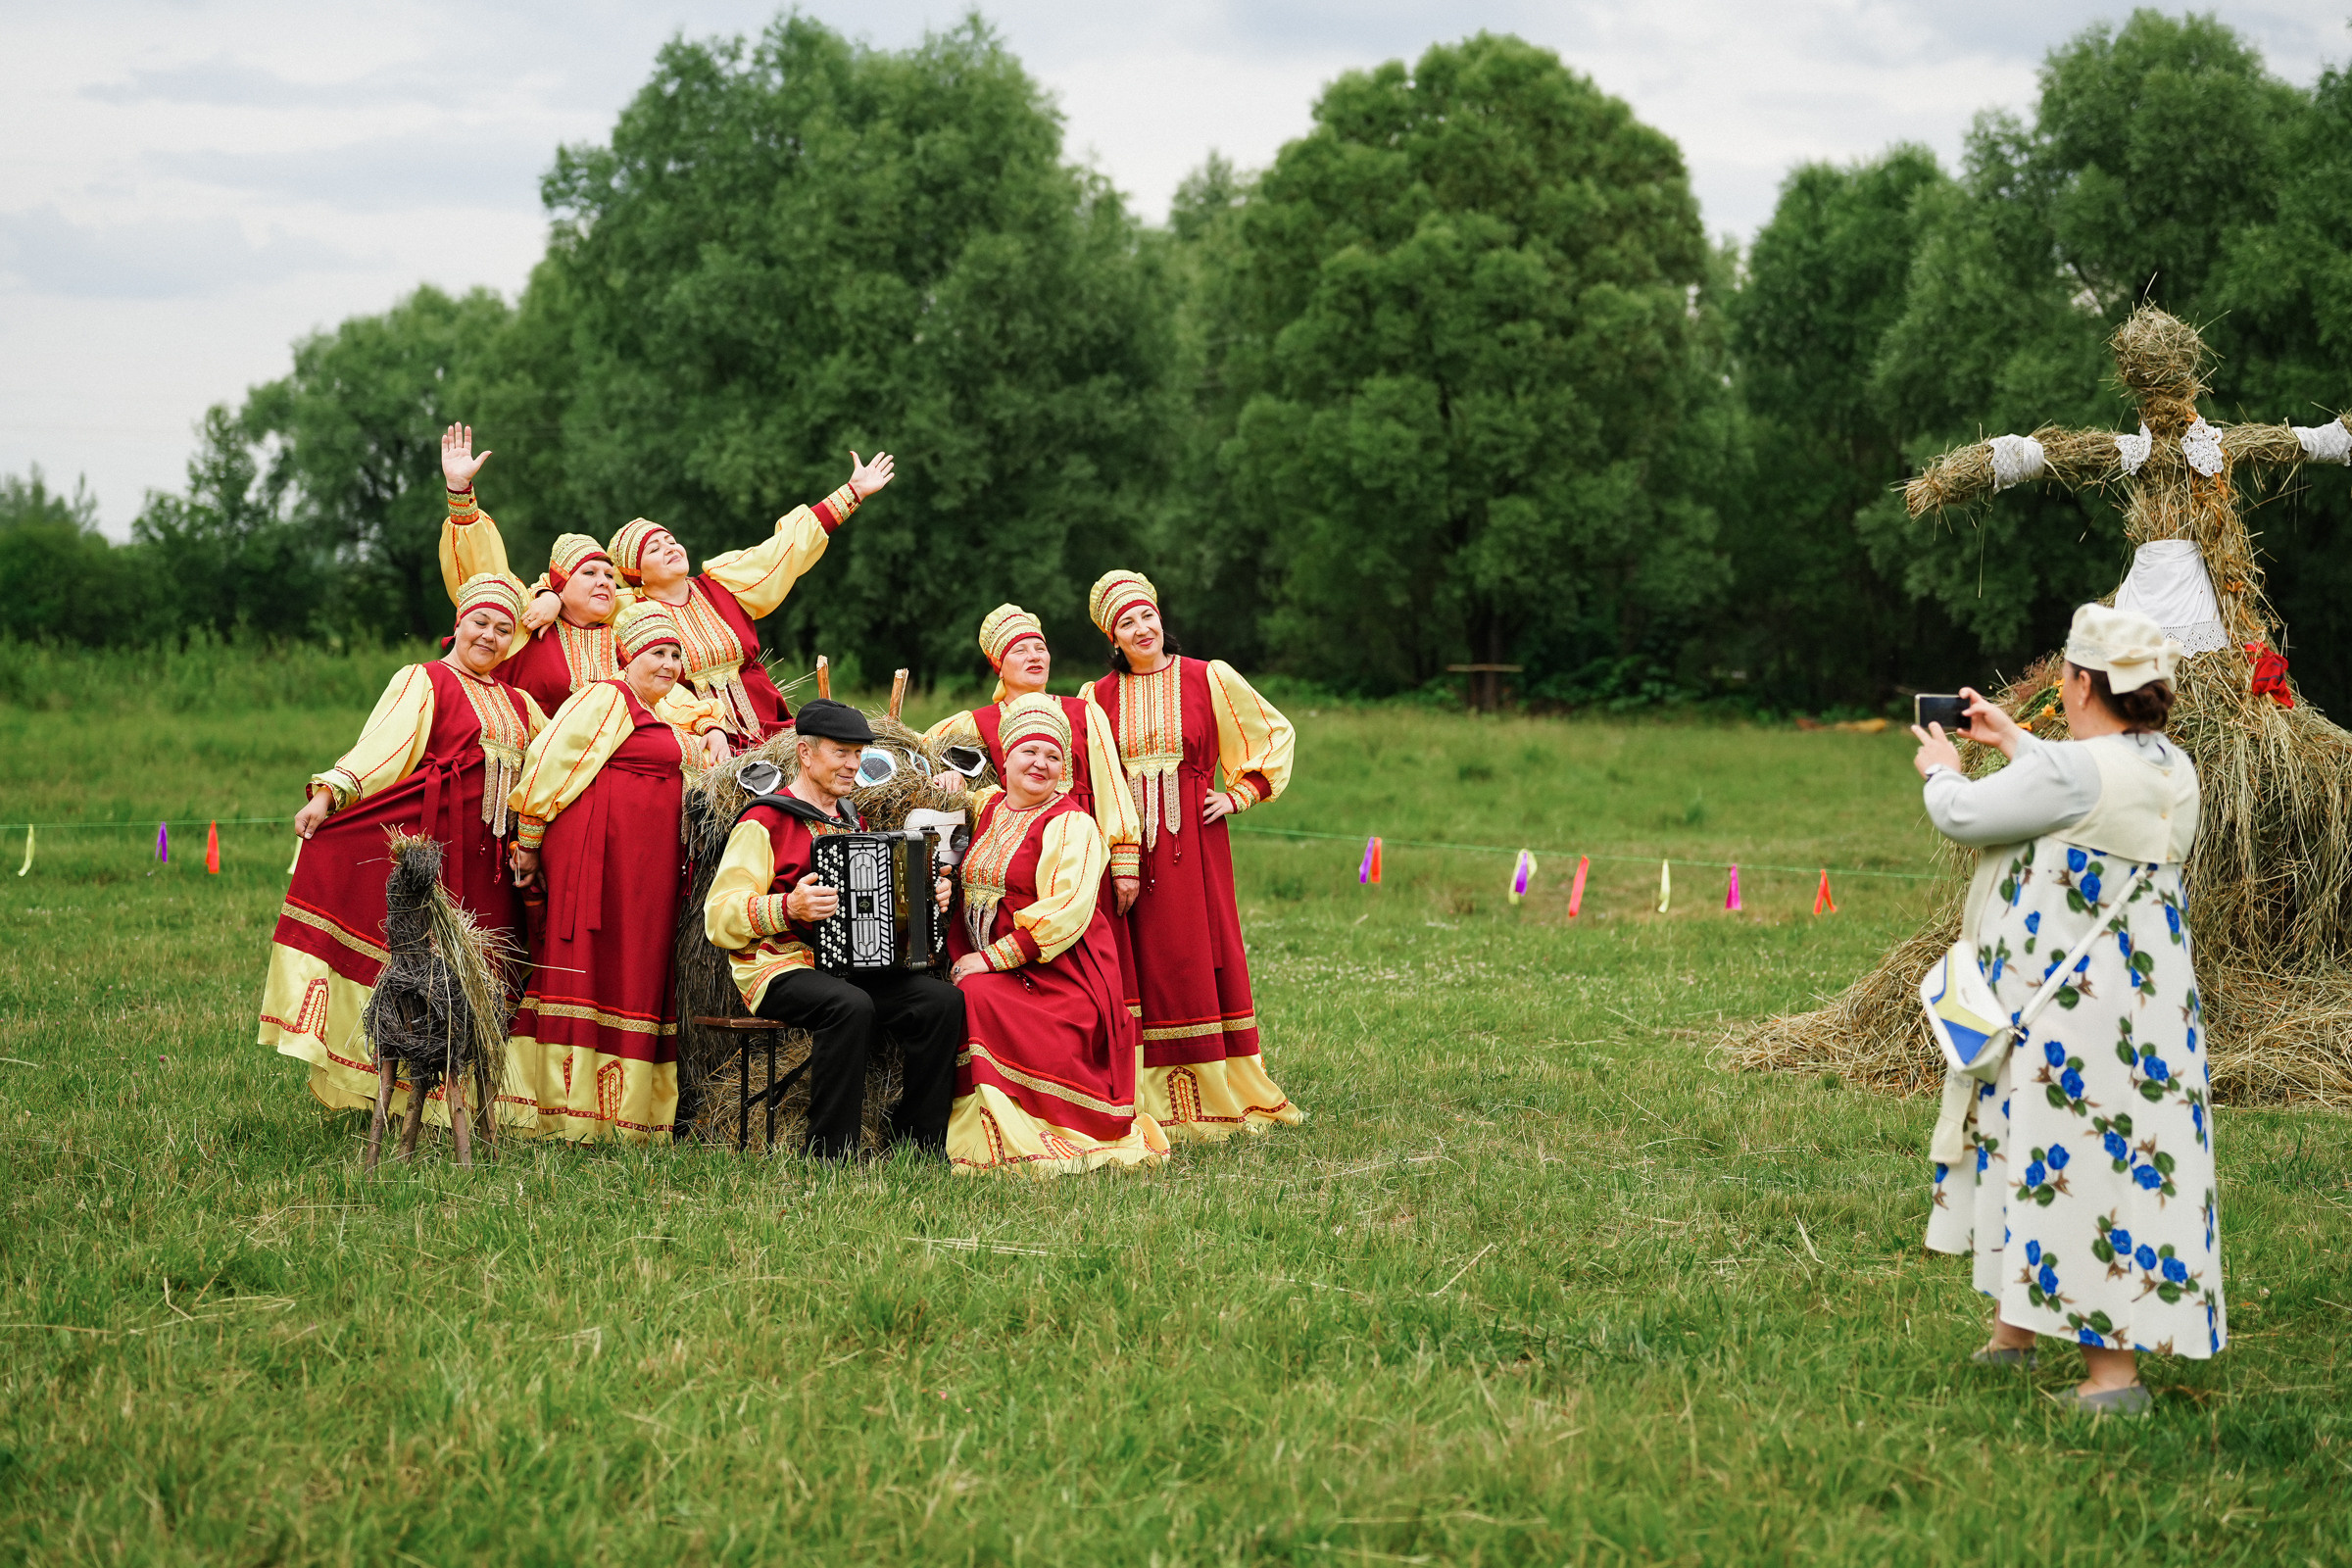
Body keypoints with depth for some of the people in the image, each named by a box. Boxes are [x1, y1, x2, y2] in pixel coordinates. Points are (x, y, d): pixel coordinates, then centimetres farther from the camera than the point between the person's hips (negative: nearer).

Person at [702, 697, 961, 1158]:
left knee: (943, 999, -18)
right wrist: (788, 908, -27)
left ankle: (921, 1149, -11)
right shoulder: (764, 822, -4)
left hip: (853, 964, 7)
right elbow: (719, 918, -12)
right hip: (779, 969, -7)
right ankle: (831, 1156, -29)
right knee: (851, 1006, -37)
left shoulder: (852, 822, 21)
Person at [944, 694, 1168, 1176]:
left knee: (979, 999, -30)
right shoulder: (986, 807, 15)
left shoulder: (1071, 824, -5)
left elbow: (1067, 912, -16)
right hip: (981, 964, 6)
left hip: (1056, 971, -6)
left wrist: (992, 960, -19)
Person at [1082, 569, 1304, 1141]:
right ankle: (1156, 1104, 4)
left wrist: (1239, 794, 2)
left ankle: (1221, 1095, 7)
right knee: (1144, 965, 0)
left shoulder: (1209, 679, 3)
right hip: (1129, 843, 2)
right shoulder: (1098, 697, 8)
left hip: (1194, 840, -1)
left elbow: (1275, 734, 11)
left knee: (1202, 959, -1)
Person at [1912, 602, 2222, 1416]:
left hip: (2075, 1007, -9)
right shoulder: (2171, 769, 6)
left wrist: (1942, 770, 11)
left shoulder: (2075, 770, -21)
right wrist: (2014, 740, 37)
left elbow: (1965, 815, -11)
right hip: (2147, 1002, 9)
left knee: (2072, 1163, -5)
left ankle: (2111, 1371, -3)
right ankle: (2015, 1327, 33)